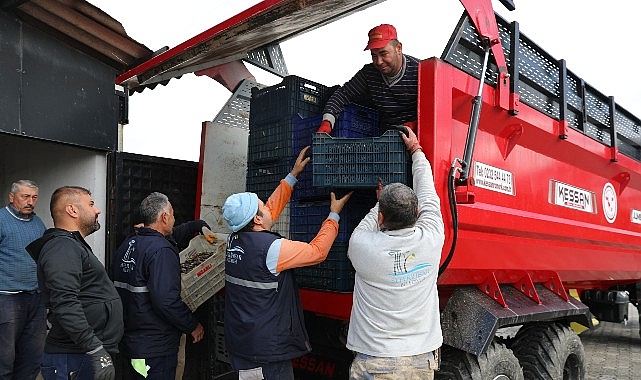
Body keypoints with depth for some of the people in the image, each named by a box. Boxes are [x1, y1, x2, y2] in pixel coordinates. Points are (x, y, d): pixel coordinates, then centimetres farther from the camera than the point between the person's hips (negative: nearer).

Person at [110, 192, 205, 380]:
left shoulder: (125, 245, 7)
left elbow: (116, 287, 15)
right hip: (156, 348, -9)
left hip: (129, 340, 9)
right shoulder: (161, 250, -21)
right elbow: (167, 300, -28)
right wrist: (193, 326, -15)